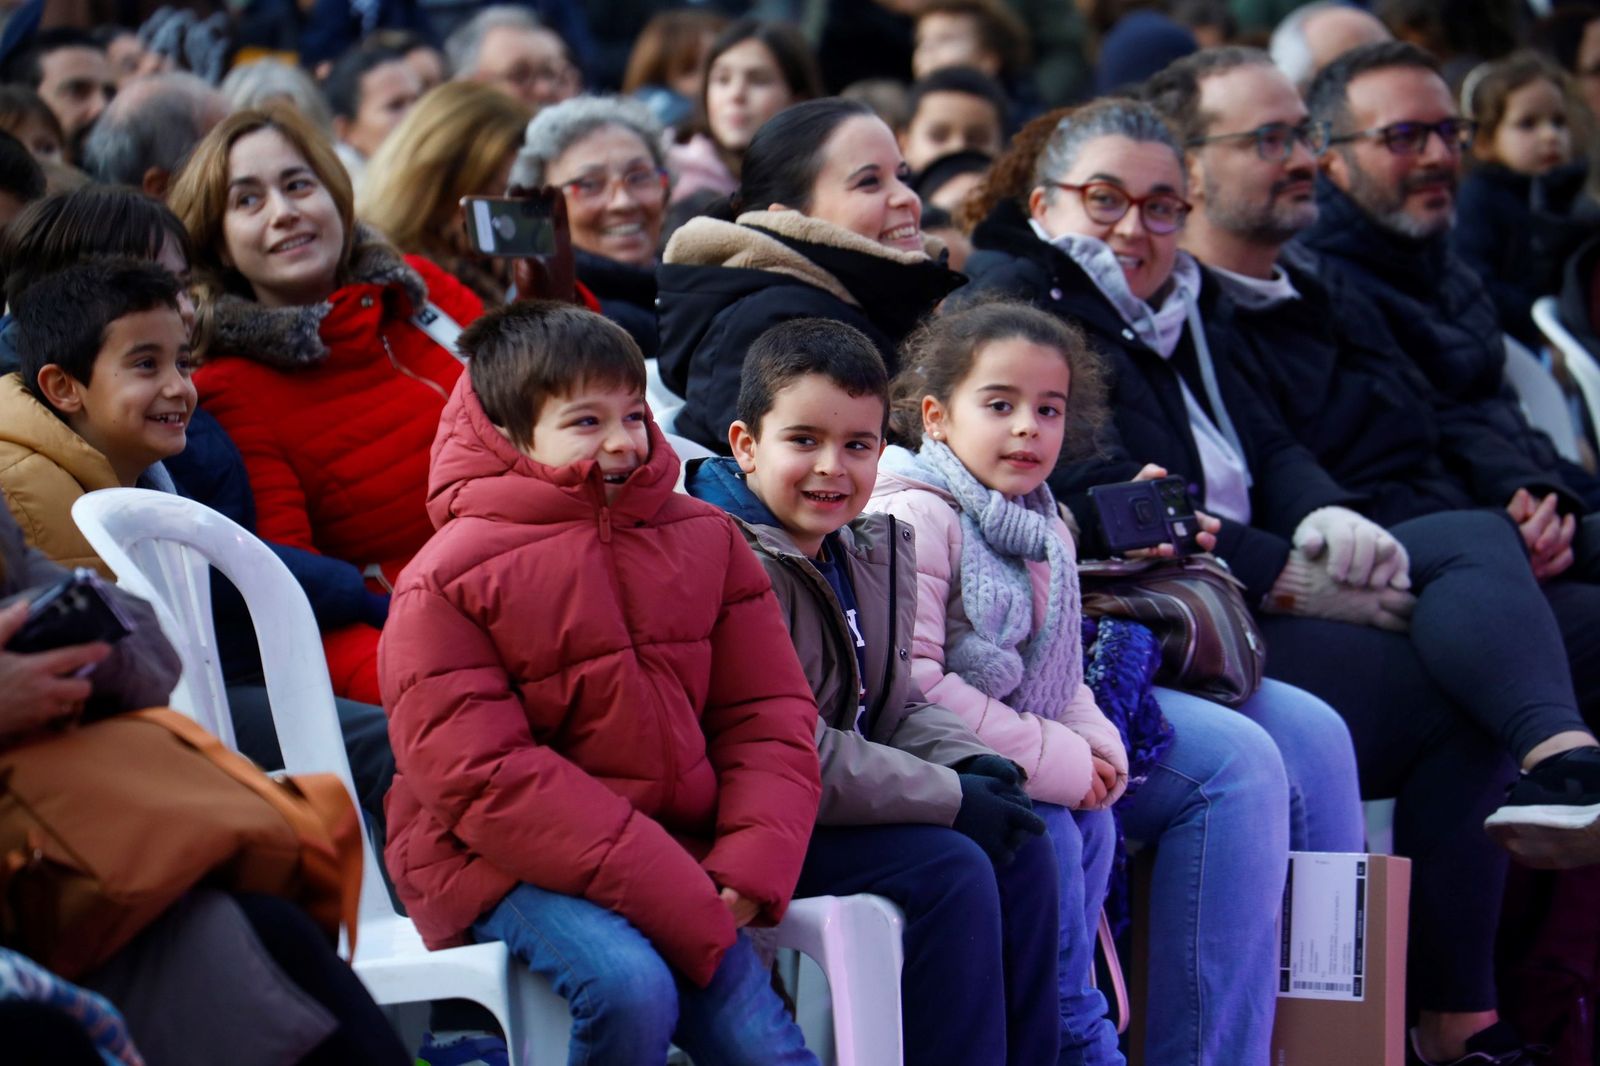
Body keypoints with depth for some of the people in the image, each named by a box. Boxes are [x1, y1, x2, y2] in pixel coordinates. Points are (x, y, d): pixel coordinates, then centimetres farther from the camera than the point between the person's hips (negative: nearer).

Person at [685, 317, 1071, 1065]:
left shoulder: (873, 549, 11)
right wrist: (952, 797, -19)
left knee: (1022, 850, 0)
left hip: (849, 805, 9)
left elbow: (895, 705, 18)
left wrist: (971, 763, -4)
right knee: (947, 873, -21)